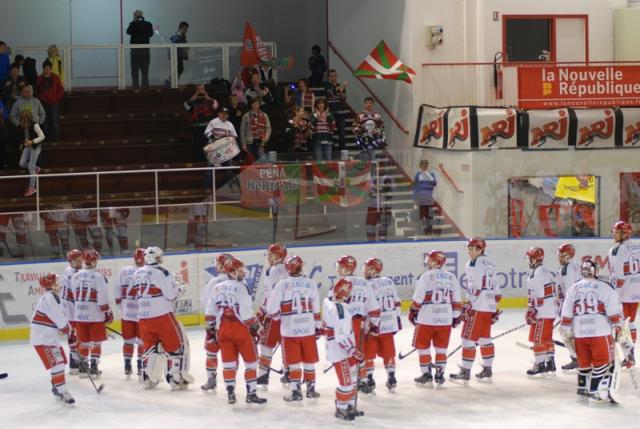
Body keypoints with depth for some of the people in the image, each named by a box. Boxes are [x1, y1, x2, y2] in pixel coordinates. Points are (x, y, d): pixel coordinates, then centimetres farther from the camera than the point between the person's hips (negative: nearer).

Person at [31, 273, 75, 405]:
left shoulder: (52, 298, 16)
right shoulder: (49, 298, -19)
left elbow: (60, 317, 21)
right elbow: (59, 319, -19)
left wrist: (70, 331, 16)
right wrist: (70, 331, -7)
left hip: (51, 338, 11)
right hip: (43, 339, -11)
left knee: (61, 361, 19)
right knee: (57, 363, -15)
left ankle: (56, 388, 33)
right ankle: (62, 392, -17)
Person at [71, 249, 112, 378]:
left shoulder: (75, 277, 2)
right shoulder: (98, 277, -12)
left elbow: (74, 296, 10)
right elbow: (103, 298, -13)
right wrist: (108, 313, -3)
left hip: (79, 314, 4)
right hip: (95, 314, -4)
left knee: (83, 342, 14)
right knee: (96, 342, 6)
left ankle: (83, 367, 16)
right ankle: (94, 366, 2)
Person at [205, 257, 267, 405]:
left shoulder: (218, 288, 7)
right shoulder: (240, 287, -12)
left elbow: (211, 311, 11)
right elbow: (246, 312, -15)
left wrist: (211, 328, 21)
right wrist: (256, 327, -5)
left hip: (223, 329, 6)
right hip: (240, 328, -6)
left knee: (228, 362, 11)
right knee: (251, 361, 5)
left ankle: (230, 393, 10)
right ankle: (251, 393, 5)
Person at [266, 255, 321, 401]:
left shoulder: (281, 285, -9)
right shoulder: (310, 283, -2)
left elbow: (272, 309, -8)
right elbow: (316, 308, 2)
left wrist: (277, 315, 14)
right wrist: (318, 326, 12)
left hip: (290, 329, -2)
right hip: (308, 329, 2)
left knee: (293, 362, 7)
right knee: (309, 360, 14)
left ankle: (296, 391, 4)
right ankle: (311, 389, 21)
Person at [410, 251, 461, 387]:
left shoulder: (425, 276, -10)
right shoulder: (451, 277, 4)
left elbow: (418, 299, -9)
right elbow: (456, 300, 7)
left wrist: (412, 312, 5)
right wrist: (456, 316, 16)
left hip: (426, 318, -4)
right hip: (445, 319, 4)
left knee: (423, 346, 9)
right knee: (441, 348, 13)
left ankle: (426, 375, 9)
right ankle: (439, 375, 12)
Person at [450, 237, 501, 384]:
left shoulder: (474, 264, -10)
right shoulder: (489, 263, 17)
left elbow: (475, 288, -17)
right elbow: (495, 287, 20)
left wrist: (468, 306, -16)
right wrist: (495, 308, 24)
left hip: (478, 306, -9)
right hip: (490, 306, 9)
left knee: (469, 338, -7)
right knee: (484, 338, 16)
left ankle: (465, 373, -8)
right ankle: (487, 371, 20)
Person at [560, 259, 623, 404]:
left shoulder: (572, 289, 8)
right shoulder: (605, 287, -3)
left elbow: (566, 315, 9)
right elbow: (614, 312, -4)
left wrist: (568, 334, 16)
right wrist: (619, 328, 4)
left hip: (579, 333, 4)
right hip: (600, 332, -4)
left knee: (584, 363, 18)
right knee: (604, 363, 3)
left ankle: (582, 391, 25)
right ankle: (595, 393, -2)